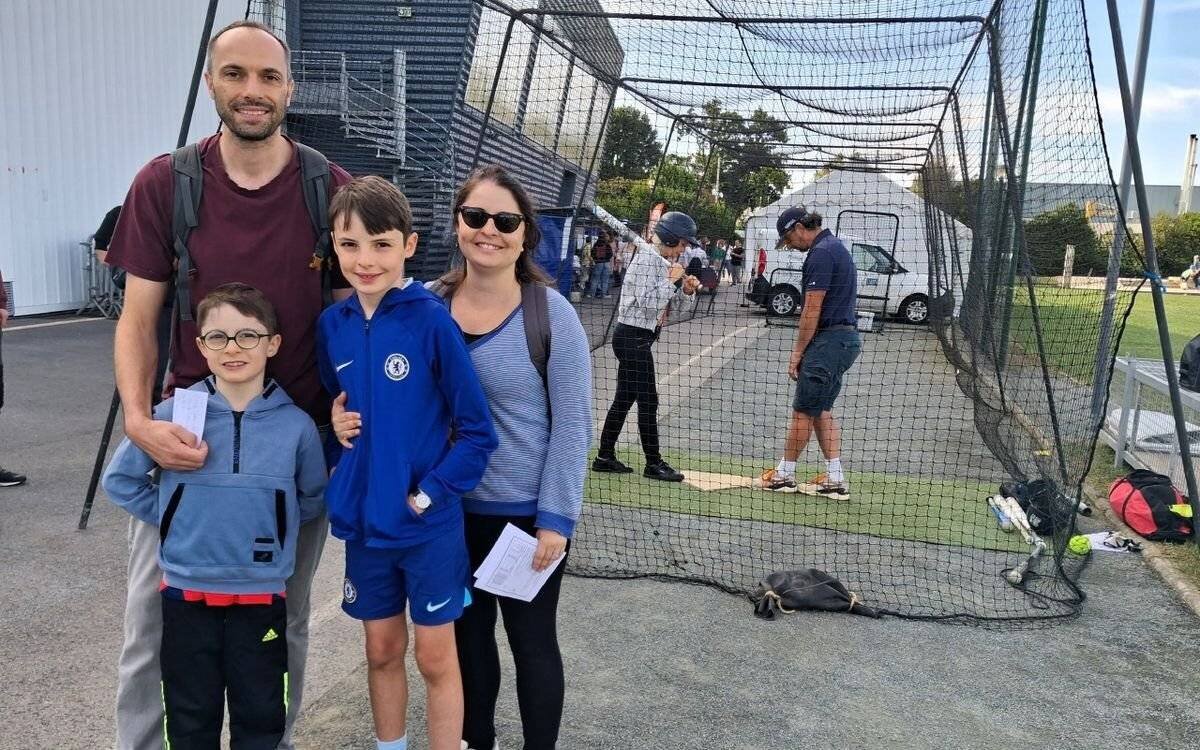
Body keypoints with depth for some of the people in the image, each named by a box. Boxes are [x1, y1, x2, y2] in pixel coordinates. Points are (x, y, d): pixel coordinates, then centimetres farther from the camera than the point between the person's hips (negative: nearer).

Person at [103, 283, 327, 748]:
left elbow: (312, 498, 7)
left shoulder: (295, 424, -8)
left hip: (262, 596, 0)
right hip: (186, 594, 0)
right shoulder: (174, 414, -9)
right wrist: (171, 518, -2)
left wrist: (270, 527, -2)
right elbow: (120, 480, 4)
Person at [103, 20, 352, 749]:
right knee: (154, 622, 8)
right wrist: (138, 418, -17)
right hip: (187, 439, 0)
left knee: (284, 623, 15)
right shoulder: (164, 184, -3)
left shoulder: (332, 190, -4)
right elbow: (138, 319, -1)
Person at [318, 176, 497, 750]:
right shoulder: (332, 325, -1)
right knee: (381, 650, 19)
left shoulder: (432, 320, -15)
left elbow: (477, 431, -12)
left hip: (429, 523, -4)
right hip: (363, 520, 4)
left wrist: (430, 494, -16)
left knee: (435, 658, 10)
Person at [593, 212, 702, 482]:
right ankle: (654, 464, 3)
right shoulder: (646, 260, -15)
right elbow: (649, 303, -23)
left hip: (636, 338, 10)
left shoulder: (665, 262, 14)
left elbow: (676, 297, 19)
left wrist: (687, 289, -2)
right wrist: (671, 279, -15)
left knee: (624, 398, 12)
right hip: (633, 337, -10)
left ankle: (605, 457, 19)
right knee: (648, 400, -5)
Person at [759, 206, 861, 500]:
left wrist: (797, 352, -11)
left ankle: (784, 475, 11)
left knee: (803, 411, 0)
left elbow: (812, 310, -18)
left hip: (829, 340, -10)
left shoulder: (821, 253, -15)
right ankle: (835, 480, 13)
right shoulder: (835, 246, 16)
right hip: (845, 337, 10)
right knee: (821, 411, 13)